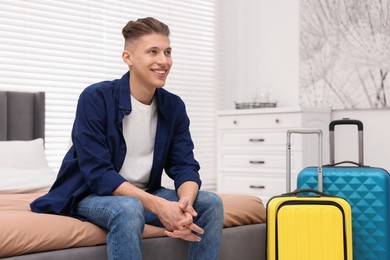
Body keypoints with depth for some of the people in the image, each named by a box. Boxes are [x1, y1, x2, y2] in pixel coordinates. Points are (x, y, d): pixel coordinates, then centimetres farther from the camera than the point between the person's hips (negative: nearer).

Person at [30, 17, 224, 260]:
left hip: (145, 194, 6)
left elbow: (185, 166, -6)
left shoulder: (174, 106, -1)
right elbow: (97, 173, -24)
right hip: (92, 194, -5)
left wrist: (185, 202, -31)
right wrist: (158, 206, -35)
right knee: (129, 209, -37)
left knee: (211, 202, -14)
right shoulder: (95, 98, -18)